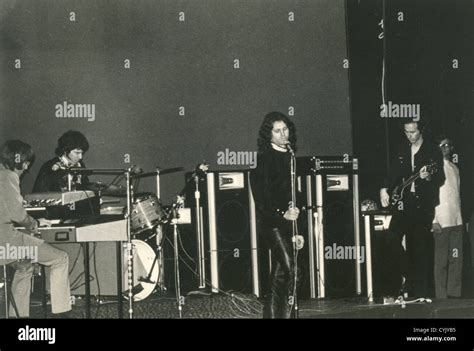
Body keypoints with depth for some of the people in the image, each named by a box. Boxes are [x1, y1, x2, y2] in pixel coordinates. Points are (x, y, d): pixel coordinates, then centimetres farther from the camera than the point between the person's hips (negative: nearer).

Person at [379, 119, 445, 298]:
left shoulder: (433, 151, 1)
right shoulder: (402, 150, 13)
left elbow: (441, 178, -2)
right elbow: (394, 173, 11)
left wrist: (428, 177, -23)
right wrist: (385, 189, -7)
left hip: (423, 204, -3)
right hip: (404, 202, 4)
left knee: (420, 247, -2)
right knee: (392, 238, -13)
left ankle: (421, 292, 3)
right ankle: (403, 277, 6)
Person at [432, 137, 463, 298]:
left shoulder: (454, 168, 17)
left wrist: (462, 217, 13)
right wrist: (434, 221, -13)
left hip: (456, 221, 6)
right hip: (440, 223, -6)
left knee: (456, 260, 3)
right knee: (441, 262, -3)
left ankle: (454, 294, 8)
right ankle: (441, 296, 1)